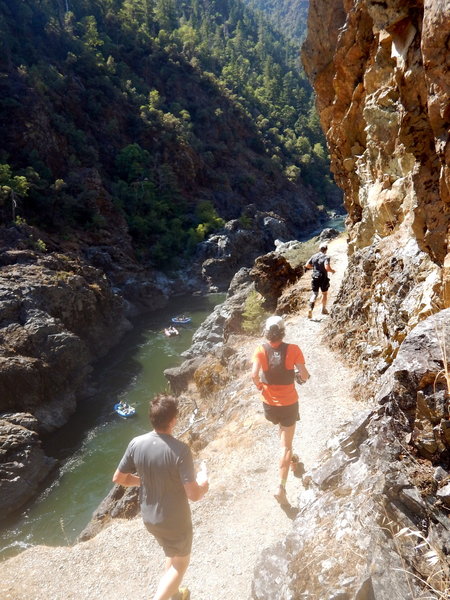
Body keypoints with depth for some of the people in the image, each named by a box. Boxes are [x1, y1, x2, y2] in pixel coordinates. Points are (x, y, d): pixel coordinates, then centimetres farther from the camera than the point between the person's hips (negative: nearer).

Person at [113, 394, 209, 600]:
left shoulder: (136, 444, -15)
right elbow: (194, 495, -28)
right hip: (175, 521, -6)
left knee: (172, 554, 32)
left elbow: (118, 478, -2)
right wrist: (203, 482, -6)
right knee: (180, 563, 22)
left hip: (149, 517, 6)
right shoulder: (180, 450, -30)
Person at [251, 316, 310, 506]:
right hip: (288, 403, -2)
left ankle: (288, 458, 52)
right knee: (286, 445, 6)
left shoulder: (261, 350, -14)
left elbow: (254, 374, -25)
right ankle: (281, 487, -1)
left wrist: (259, 386, -4)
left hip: (269, 402, 2)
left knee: (282, 426, 34)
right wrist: (305, 377, 7)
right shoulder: (293, 349, -16)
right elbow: (304, 374, -17)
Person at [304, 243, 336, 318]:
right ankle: (324, 309, 29)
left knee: (314, 294, 4)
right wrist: (332, 271, -5)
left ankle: (310, 309, -18)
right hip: (323, 278, -3)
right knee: (324, 293, 19)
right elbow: (327, 267, -24)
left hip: (315, 277, 3)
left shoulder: (314, 256, 3)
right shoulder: (326, 257, -12)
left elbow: (307, 265, 7)